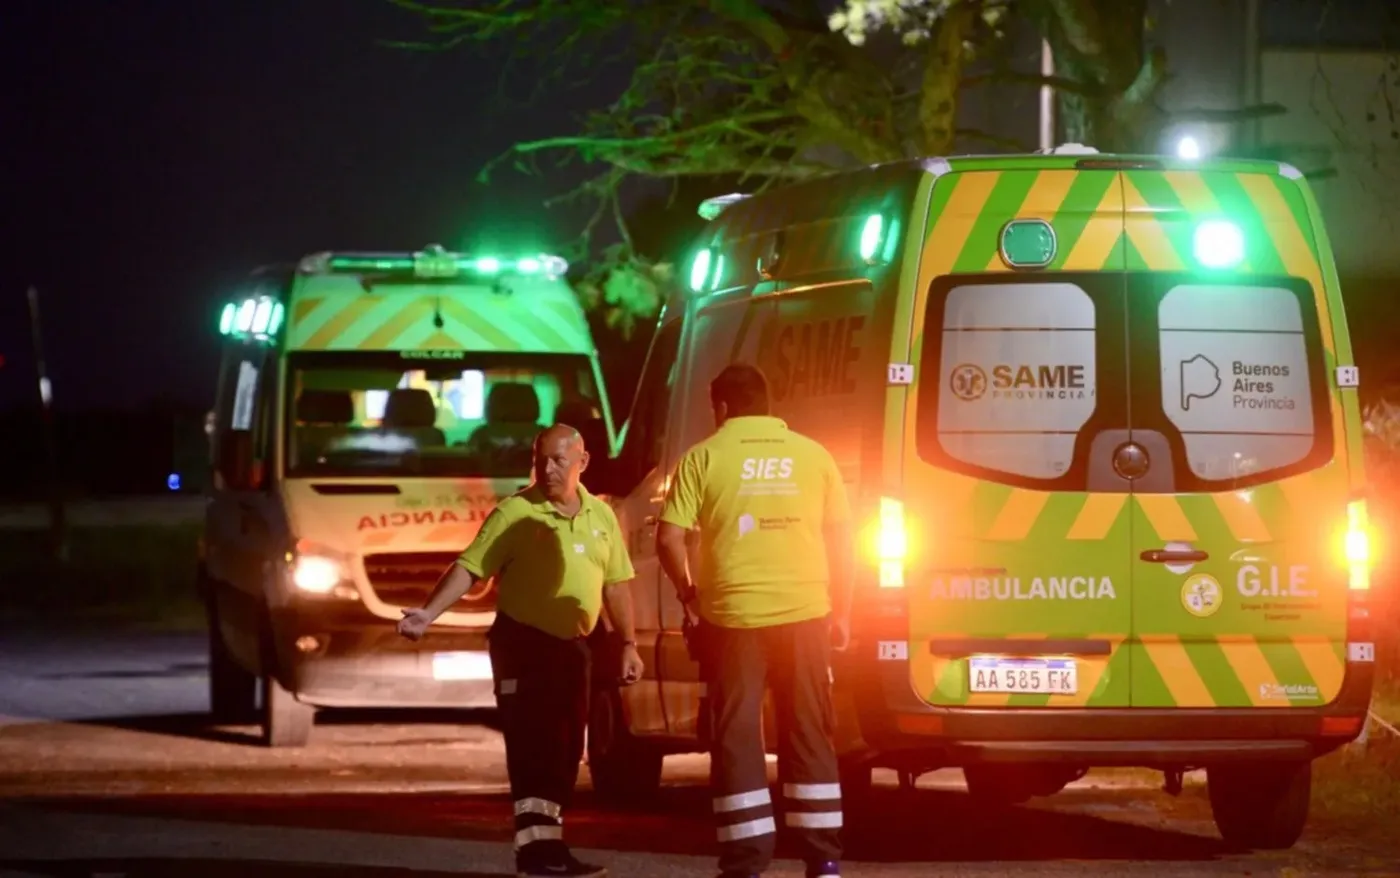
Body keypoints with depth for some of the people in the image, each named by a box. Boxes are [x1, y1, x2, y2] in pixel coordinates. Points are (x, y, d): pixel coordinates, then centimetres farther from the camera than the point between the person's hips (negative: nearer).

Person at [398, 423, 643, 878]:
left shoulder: (601, 517, 9)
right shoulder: (515, 513, -9)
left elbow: (615, 585, 16)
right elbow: (470, 567, -14)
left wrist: (629, 644, 12)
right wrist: (430, 612, -27)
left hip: (572, 646, 6)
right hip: (523, 643, -6)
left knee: (565, 752, 8)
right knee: (532, 747, -12)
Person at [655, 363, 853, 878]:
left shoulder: (705, 458, -1)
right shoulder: (812, 455, 6)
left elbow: (669, 539, -7)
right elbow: (841, 541, 7)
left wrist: (687, 590, 10)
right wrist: (841, 612, 15)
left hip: (733, 616, -2)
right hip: (804, 613, 2)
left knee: (737, 738, 4)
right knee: (808, 735, 11)